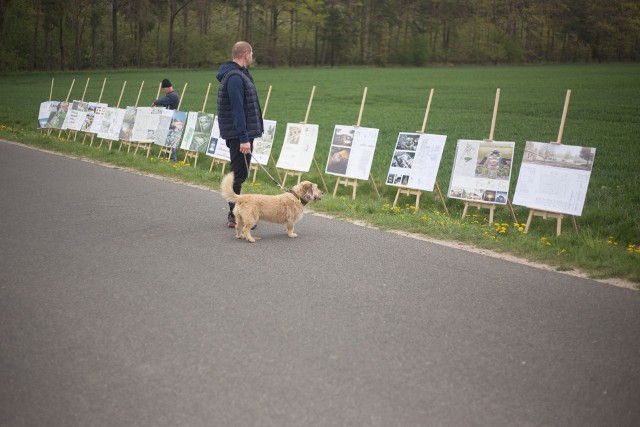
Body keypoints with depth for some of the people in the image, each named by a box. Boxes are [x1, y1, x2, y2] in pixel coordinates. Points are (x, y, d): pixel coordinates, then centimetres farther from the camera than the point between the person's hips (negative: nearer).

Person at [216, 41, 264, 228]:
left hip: (240, 134, 10)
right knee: (239, 174, -5)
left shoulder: (239, 74, 16)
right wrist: (244, 138, -25)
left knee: (239, 174, 15)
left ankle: (235, 213, 22)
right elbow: (237, 109, -23)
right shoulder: (235, 77, -17)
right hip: (240, 135, -10)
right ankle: (235, 216, 1)